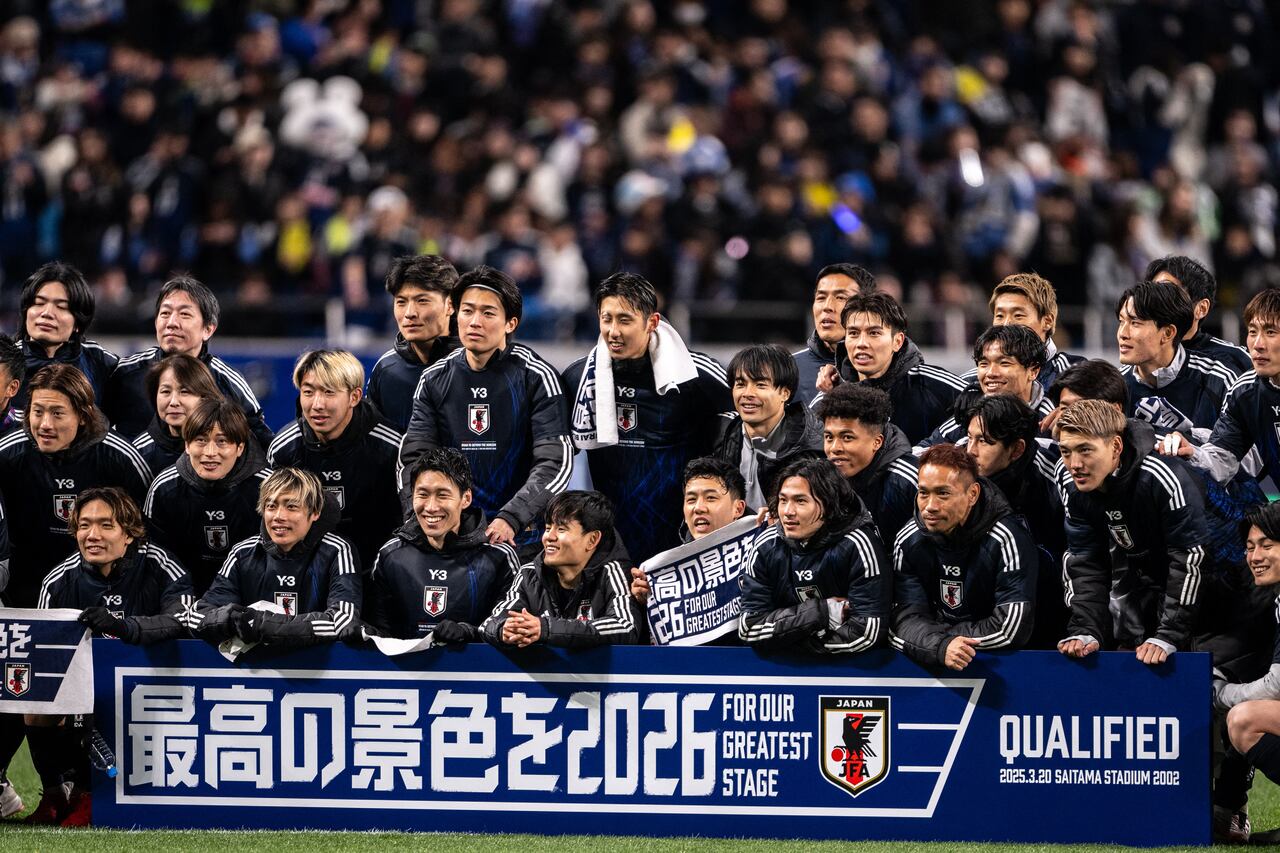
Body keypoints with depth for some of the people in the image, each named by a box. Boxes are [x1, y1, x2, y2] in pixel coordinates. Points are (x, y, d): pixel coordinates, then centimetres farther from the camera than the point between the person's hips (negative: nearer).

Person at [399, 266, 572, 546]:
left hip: (521, 530, -3)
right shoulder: (435, 379, 10)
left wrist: (510, 519, -19)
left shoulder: (535, 376, -1)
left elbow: (555, 463, -7)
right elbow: (412, 460, 8)